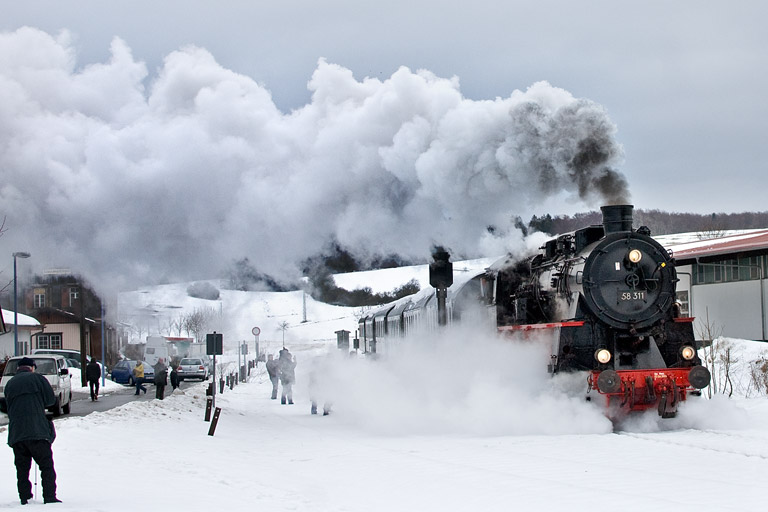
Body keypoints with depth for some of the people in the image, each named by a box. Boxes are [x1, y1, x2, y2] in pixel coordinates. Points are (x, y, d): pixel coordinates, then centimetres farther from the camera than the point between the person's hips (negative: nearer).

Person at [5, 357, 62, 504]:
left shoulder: (9, 384, 15)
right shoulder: (37, 378, 2)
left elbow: (8, 406, 20)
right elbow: (51, 399, 2)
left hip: (16, 433, 4)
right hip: (37, 431, -4)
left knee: (22, 468, 8)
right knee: (46, 466, -1)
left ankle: (24, 498, 2)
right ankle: (49, 497, -9)